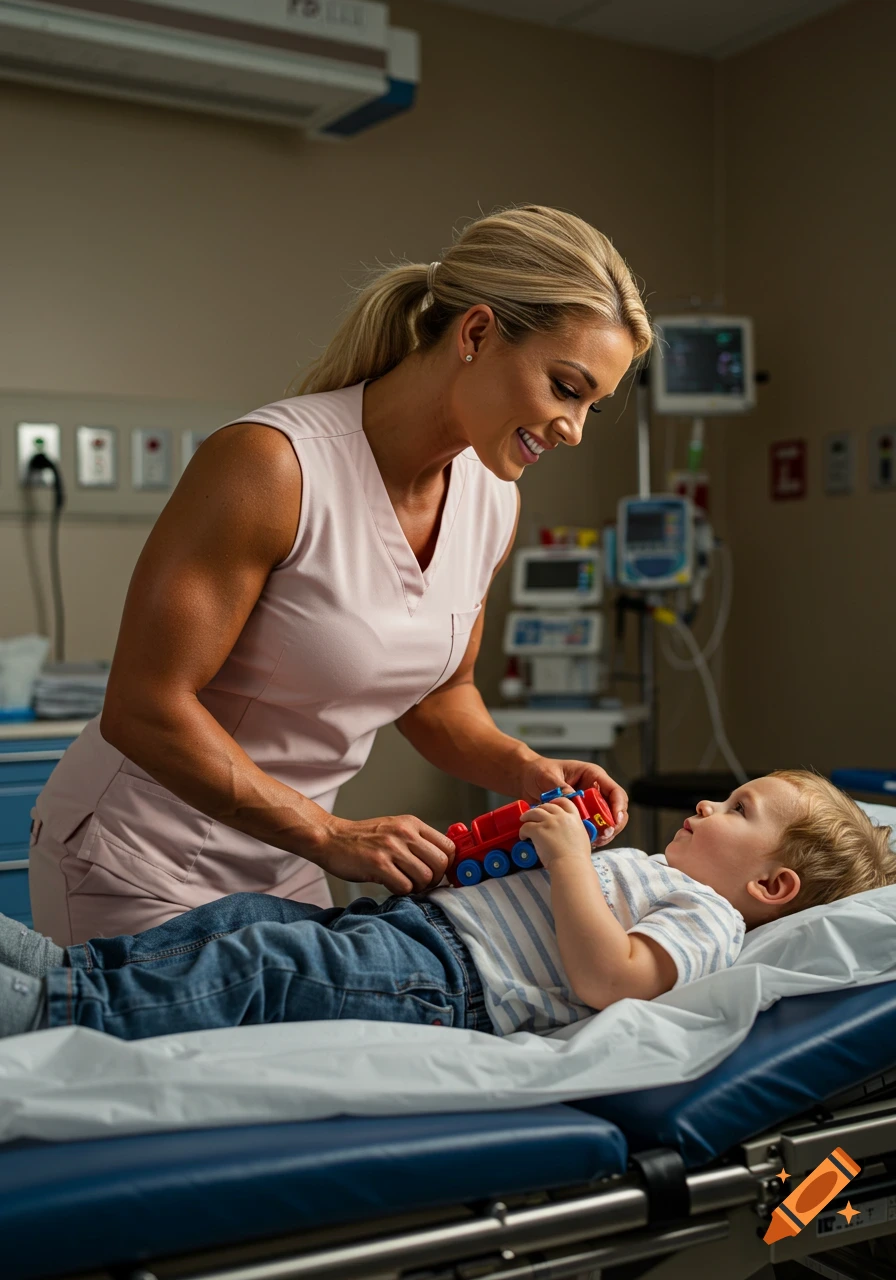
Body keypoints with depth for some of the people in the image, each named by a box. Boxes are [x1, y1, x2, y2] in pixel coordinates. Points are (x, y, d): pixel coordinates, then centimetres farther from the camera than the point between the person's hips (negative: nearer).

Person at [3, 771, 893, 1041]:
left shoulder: (710, 919, -2)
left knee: (258, 967, -21)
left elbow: (608, 979, -22)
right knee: (243, 917, -2)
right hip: (419, 919, 10)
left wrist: (568, 856, -16)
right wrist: (546, 838, 19)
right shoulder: (653, 873, 28)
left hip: (441, 981, -10)